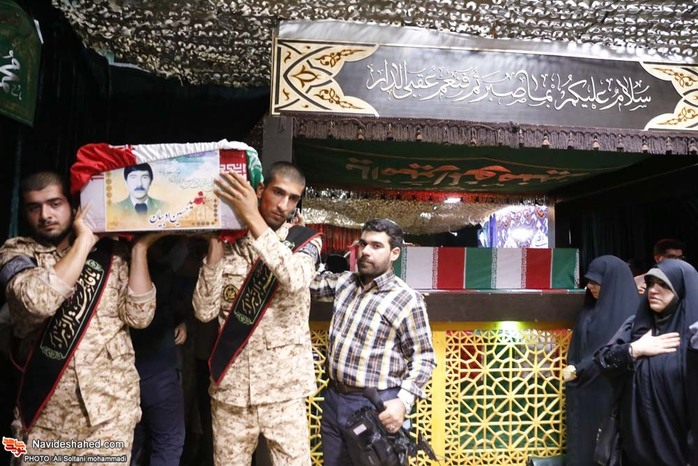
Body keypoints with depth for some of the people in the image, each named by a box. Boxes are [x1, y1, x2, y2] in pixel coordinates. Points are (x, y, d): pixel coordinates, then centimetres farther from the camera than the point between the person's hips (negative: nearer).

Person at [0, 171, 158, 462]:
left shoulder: (111, 253, 2)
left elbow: (139, 316, -8)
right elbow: (39, 300, -22)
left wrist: (140, 248, -11)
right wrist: (83, 241, -15)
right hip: (45, 407, 0)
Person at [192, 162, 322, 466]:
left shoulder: (305, 240, 1)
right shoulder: (229, 242, 4)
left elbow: (296, 280, -22)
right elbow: (205, 311, -4)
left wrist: (253, 218, -23)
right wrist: (215, 247, -11)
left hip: (283, 387, -1)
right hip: (230, 386, 2)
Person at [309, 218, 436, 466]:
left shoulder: (408, 300, -12)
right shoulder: (344, 281, 6)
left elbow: (423, 358, -9)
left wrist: (403, 401, -21)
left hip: (375, 406, -6)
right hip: (333, 399, 6)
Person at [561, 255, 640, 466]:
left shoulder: (627, 311, -14)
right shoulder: (591, 307, 9)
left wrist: (577, 371, -16)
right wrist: (573, 370, 4)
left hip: (605, 391, -7)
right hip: (580, 387, 7)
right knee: (580, 440, 14)